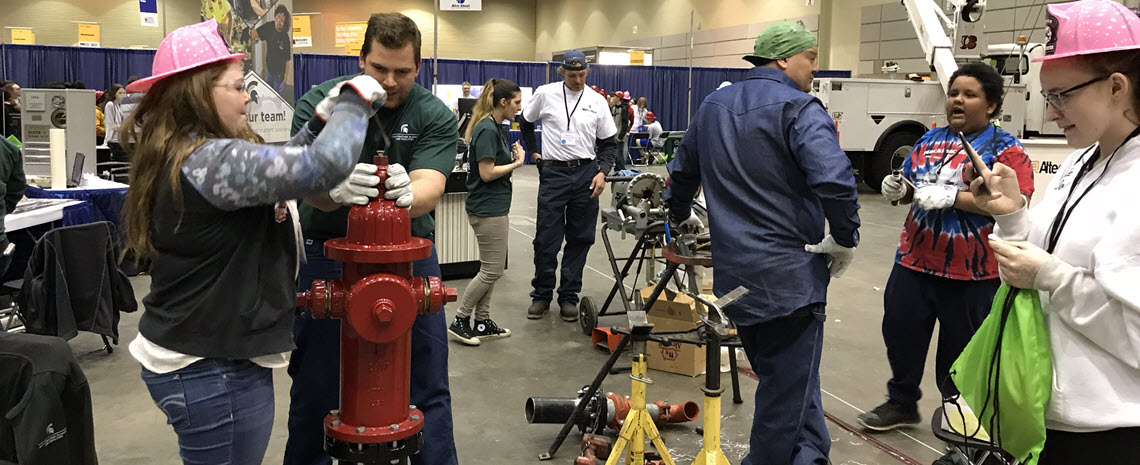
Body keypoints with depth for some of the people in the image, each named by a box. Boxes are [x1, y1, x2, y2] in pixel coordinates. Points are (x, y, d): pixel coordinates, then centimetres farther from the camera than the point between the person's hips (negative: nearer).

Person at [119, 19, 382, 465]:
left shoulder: (184, 154, 8)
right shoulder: (210, 161, -24)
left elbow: (273, 167, 20)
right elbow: (325, 165, -31)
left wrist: (322, 121, 9)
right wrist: (354, 100, -14)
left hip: (202, 355, 11)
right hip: (212, 370, -10)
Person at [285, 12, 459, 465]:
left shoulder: (436, 117, -6)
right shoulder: (320, 102, -8)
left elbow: (430, 188, -20)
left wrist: (406, 193, -45)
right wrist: (336, 188, -44)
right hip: (330, 252, 0)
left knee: (428, 384, 5)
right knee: (316, 385, 8)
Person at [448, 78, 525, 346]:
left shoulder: (497, 128, 12)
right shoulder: (487, 130, -18)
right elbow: (487, 173, -20)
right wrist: (517, 163, -12)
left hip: (495, 207, 10)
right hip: (487, 209, -10)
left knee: (491, 269, 13)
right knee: (492, 270, -4)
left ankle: (482, 323, 20)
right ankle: (459, 321, 6)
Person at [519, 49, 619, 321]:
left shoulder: (597, 101, 5)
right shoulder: (545, 94, 2)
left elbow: (609, 143, 9)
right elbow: (526, 122, 19)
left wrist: (602, 172, -5)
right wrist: (533, 152, 12)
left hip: (586, 173, 2)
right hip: (553, 173, -2)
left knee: (580, 239, 5)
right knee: (546, 240, -1)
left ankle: (569, 297, 15)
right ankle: (541, 295, 14)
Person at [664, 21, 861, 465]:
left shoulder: (713, 106, 11)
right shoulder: (798, 109, -13)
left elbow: (682, 171, 24)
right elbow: (834, 180, -28)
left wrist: (681, 216, 41)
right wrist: (845, 240, -14)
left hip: (733, 271, 7)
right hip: (790, 274, -7)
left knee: (779, 374, 20)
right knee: (789, 386, 5)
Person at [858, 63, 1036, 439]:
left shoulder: (1005, 150, -7)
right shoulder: (930, 141, 11)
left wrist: (952, 197, -26)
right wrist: (899, 190, -4)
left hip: (972, 272, -5)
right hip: (916, 260, 5)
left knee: (960, 345, 10)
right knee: (900, 331, 10)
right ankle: (902, 403, 30)